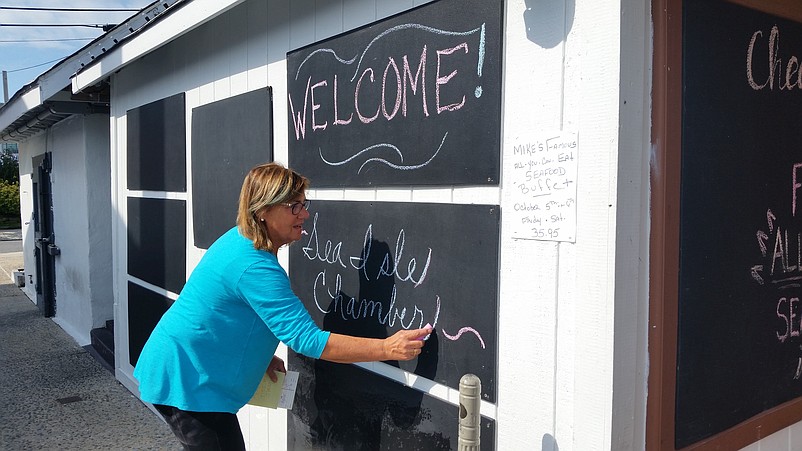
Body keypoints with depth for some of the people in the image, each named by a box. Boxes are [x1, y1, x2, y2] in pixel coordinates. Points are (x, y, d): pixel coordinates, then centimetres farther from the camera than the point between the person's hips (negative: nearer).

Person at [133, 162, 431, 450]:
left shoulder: (238, 239, 1)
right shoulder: (255, 267, -30)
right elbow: (306, 339, -33)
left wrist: (260, 356, 8)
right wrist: (387, 349, -34)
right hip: (183, 382, -10)